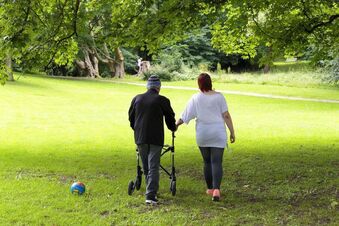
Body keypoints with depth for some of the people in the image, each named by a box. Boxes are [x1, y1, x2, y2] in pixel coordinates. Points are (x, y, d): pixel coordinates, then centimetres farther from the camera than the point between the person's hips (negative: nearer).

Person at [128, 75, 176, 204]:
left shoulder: (137, 99, 5)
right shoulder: (162, 100, -5)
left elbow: (131, 116, 16)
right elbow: (170, 117, 7)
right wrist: (173, 128, 29)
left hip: (140, 137, 4)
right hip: (156, 138, -4)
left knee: (146, 167, 16)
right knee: (153, 167, -3)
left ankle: (151, 191, 27)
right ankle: (151, 195, -11)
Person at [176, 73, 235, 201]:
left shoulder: (196, 98, -3)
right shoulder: (219, 97, -4)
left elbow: (186, 115, 0)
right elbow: (226, 116, -5)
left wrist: (177, 123, 16)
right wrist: (232, 132, 1)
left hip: (202, 134, 1)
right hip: (218, 133, -1)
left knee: (207, 162, 15)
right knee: (217, 162, -4)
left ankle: (210, 189, 23)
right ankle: (216, 189, -19)